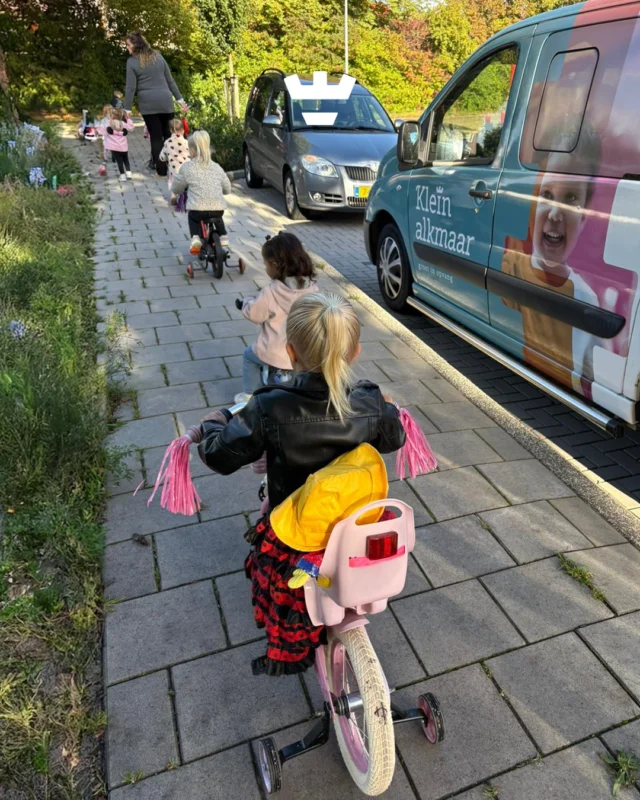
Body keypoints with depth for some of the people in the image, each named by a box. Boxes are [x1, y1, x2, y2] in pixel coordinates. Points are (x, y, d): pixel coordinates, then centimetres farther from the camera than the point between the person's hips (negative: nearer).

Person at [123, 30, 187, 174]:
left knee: (156, 137, 2)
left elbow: (130, 87, -5)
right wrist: (180, 99, 15)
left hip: (148, 104, -3)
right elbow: (170, 80, 10)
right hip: (165, 101, 3)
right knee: (169, 134, 8)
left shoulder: (132, 61, -3)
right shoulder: (157, 55, 9)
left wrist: (127, 109, 0)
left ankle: (161, 169, 2)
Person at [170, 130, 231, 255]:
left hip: (198, 210, -3)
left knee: (192, 216, 32)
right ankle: (222, 236, 26)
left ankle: (196, 238, 9)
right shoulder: (217, 167, 12)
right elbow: (227, 189, 20)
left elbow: (175, 189, 10)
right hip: (218, 209, 3)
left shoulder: (187, 167, 2)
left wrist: (186, 188, 32)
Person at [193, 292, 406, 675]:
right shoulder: (371, 404, -19)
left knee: (288, 601, 27)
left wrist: (211, 426, 5)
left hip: (294, 537, -2)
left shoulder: (270, 409, -29)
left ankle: (286, 655, 49)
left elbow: (222, 457, -16)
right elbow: (393, 440, 2)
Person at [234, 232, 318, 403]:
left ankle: (249, 395, 30)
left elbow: (254, 314, -10)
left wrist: (246, 302, 12)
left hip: (275, 354, -4)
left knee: (249, 356, 24)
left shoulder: (271, 291, -21)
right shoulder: (311, 287, -6)